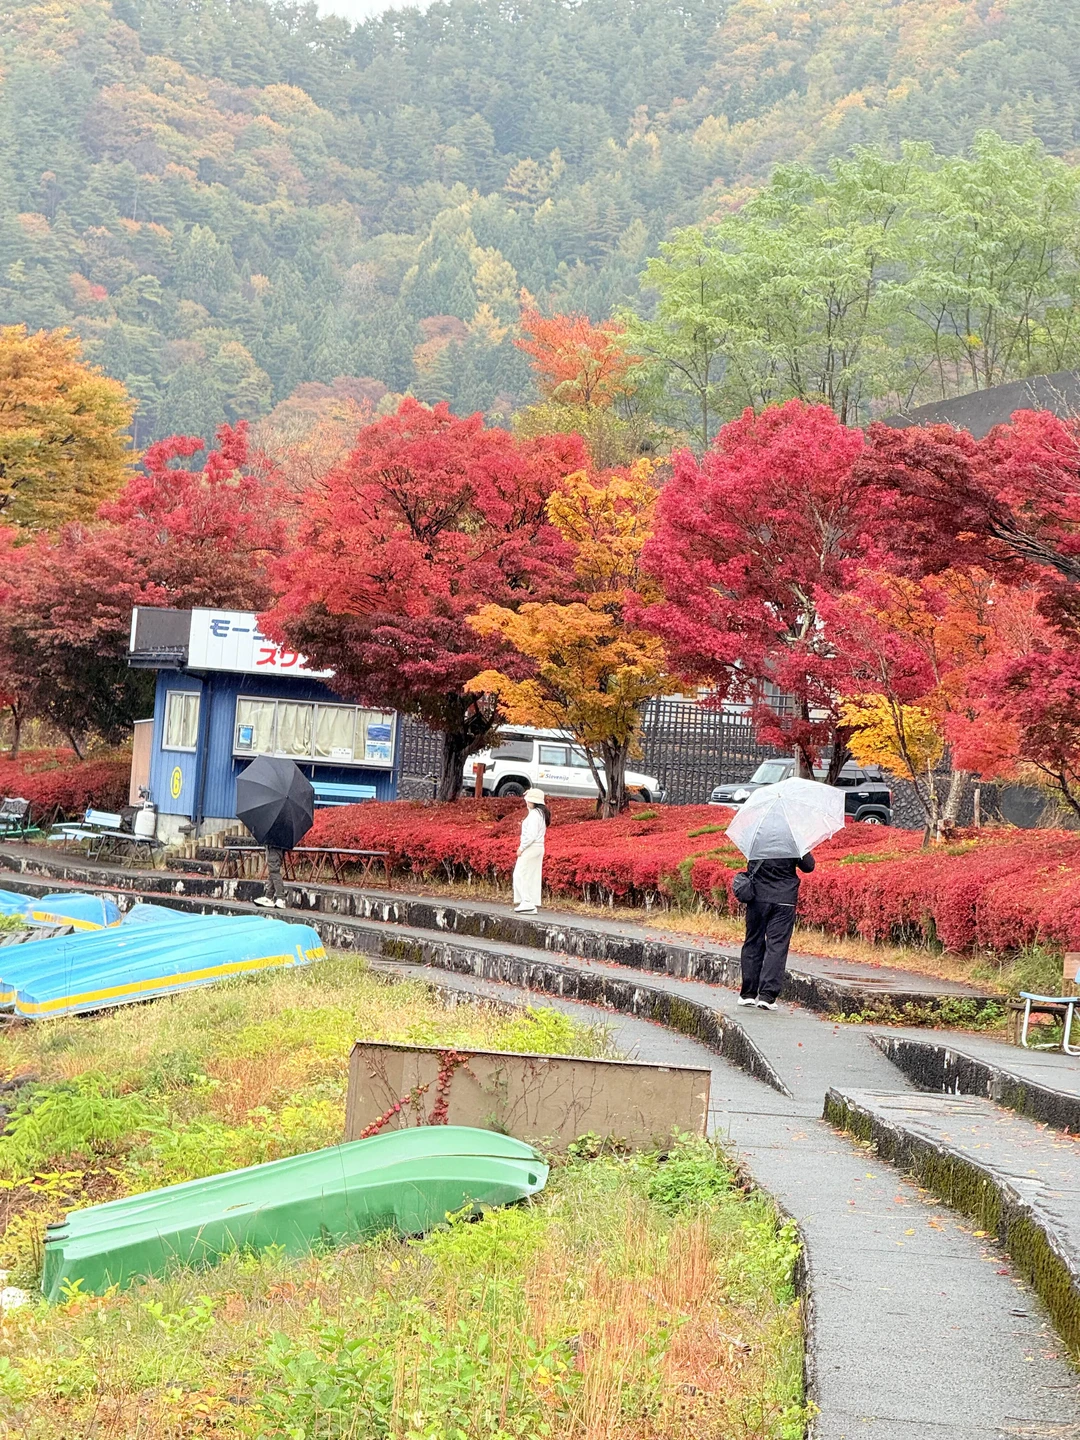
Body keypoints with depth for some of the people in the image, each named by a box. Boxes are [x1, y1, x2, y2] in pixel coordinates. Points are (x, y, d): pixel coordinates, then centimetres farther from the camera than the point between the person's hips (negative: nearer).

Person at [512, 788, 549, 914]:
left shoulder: (534, 814, -17)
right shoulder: (542, 813, 12)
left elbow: (531, 835, -21)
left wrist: (522, 847, -15)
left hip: (531, 847, -9)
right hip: (539, 848, 9)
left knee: (520, 875, -5)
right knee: (534, 876, 10)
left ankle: (527, 902, -9)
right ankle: (534, 904, 11)